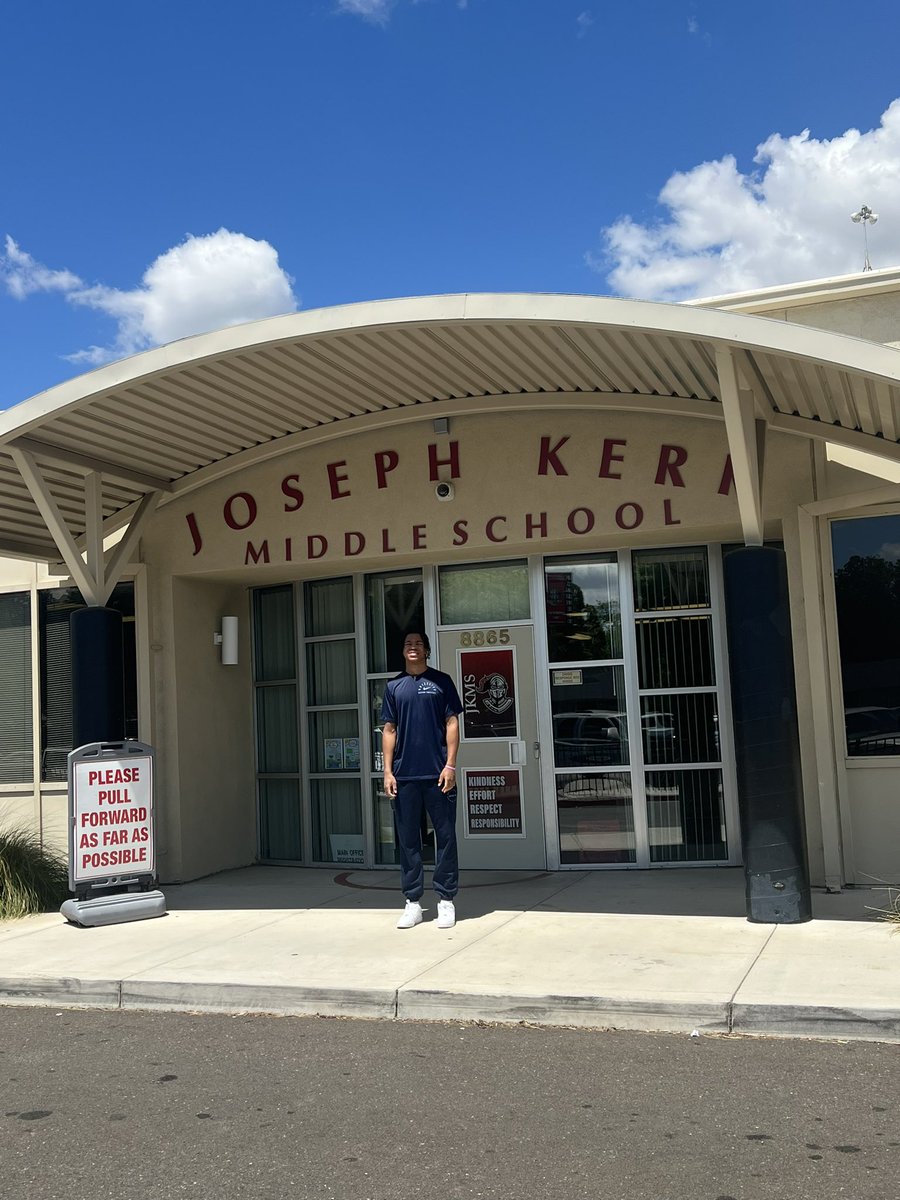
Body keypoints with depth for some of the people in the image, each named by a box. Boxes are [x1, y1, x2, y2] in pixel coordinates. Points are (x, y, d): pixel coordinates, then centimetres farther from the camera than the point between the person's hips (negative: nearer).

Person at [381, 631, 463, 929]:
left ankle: (446, 900, 11)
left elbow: (452, 723, 1)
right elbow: (389, 730, 10)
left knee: (445, 837, 2)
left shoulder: (441, 681, 4)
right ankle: (413, 902, 15)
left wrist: (450, 764, -8)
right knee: (408, 840, 6)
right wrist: (388, 771, 3)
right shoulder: (394, 686, 11)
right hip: (404, 776, 2)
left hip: (437, 774, -2)